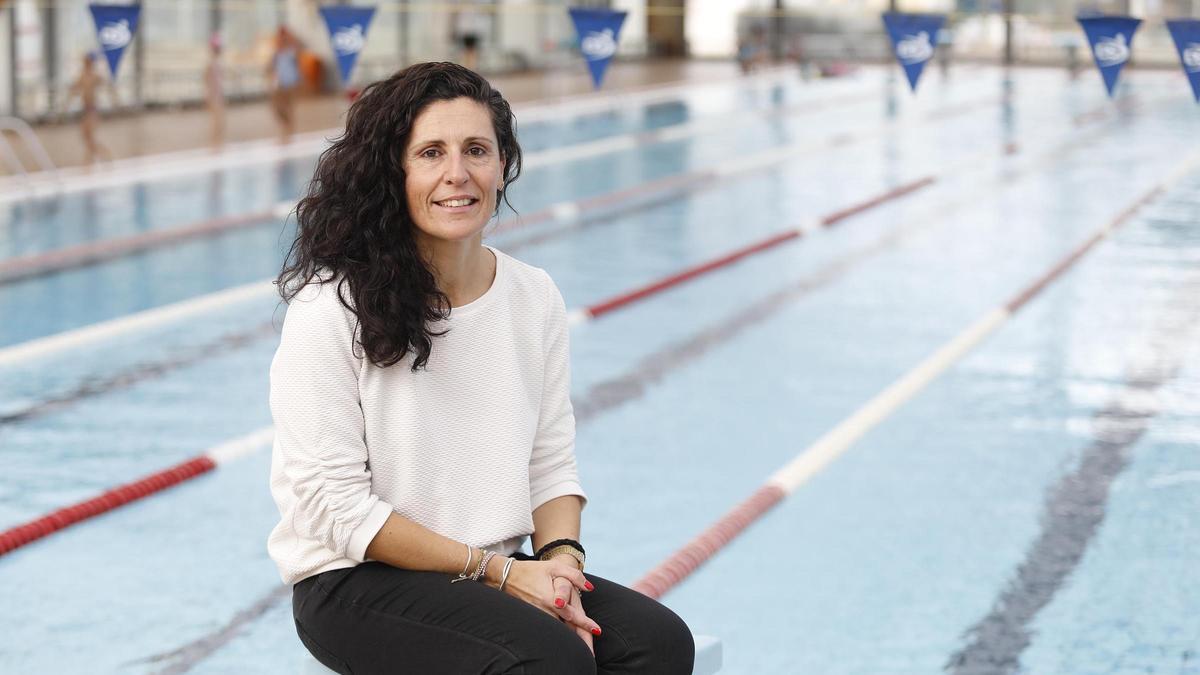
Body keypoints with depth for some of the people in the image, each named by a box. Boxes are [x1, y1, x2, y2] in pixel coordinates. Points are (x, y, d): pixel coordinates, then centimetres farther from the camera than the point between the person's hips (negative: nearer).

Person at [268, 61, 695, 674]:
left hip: (500, 572, 6)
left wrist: (560, 557, -12)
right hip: (356, 580, -6)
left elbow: (552, 464, 9)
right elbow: (335, 506, -15)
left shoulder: (535, 299, 4)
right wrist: (494, 570, -16)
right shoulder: (331, 308, -14)